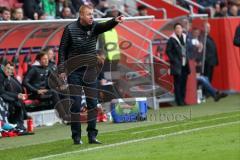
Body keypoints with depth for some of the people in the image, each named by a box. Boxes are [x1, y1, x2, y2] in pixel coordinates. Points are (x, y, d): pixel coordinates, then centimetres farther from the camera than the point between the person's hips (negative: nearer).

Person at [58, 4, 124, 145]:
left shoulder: (94, 27, -2)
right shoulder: (70, 29, -7)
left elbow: (105, 26, -23)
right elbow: (63, 49, -3)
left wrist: (115, 21, -45)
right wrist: (62, 70, -9)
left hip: (90, 71, 3)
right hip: (74, 71, -3)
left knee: (93, 104, 2)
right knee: (76, 105, -1)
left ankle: (92, 135, 8)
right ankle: (76, 136, 5)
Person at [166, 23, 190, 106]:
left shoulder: (185, 37, 11)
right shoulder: (172, 39, -5)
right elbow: (168, 51, -6)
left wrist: (186, 59, 8)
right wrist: (174, 60, -11)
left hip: (185, 65, 6)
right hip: (177, 65, -6)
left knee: (184, 83, 8)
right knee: (178, 83, -4)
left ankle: (182, 100, 14)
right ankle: (179, 101, -2)